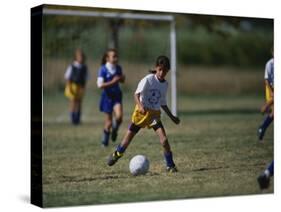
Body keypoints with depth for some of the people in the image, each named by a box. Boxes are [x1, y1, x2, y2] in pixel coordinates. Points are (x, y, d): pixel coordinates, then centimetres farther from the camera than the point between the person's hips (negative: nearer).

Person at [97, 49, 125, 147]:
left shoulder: (118, 68, 2)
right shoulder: (103, 69, -11)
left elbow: (122, 81, 17)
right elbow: (100, 85, -17)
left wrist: (122, 78, -7)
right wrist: (112, 82, -25)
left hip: (117, 95, 3)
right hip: (107, 96, -3)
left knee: (119, 116, -19)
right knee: (109, 121, 2)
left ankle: (114, 130, 13)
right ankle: (105, 140, 23)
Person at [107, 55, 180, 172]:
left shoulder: (165, 84, 5)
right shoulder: (148, 79, -12)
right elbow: (137, 94, -19)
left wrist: (172, 117, 18)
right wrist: (140, 106, -38)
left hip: (155, 114, 3)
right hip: (141, 112, -3)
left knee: (164, 139, -14)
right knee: (128, 137, 6)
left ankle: (170, 165, -1)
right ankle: (116, 154, 34)